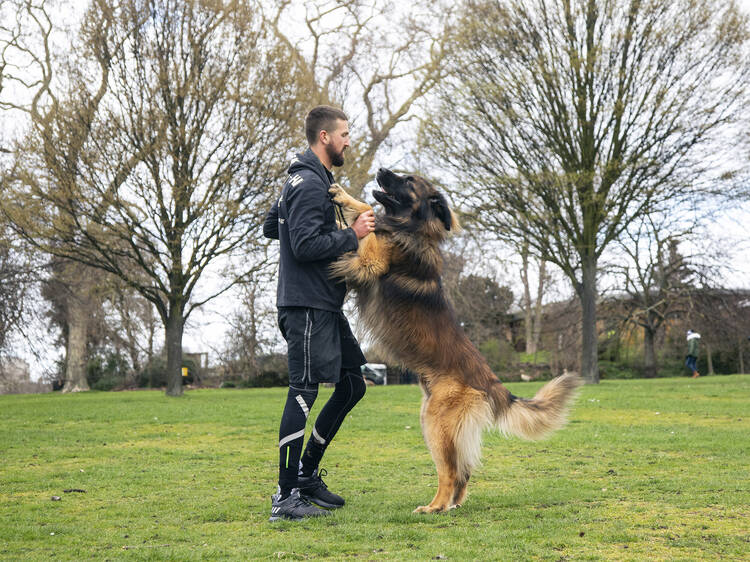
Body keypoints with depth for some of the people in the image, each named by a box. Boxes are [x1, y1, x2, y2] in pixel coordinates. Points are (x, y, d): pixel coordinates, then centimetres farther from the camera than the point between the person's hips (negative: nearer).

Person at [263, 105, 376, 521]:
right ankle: (285, 498, -6)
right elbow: (306, 245, -23)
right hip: (306, 304, -11)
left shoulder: (302, 181, 19)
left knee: (352, 384, 12)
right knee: (303, 392, -10)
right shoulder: (310, 184, -13)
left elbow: (270, 228, 26)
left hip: (324, 305, 11)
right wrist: (352, 235, -15)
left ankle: (306, 474, 18)